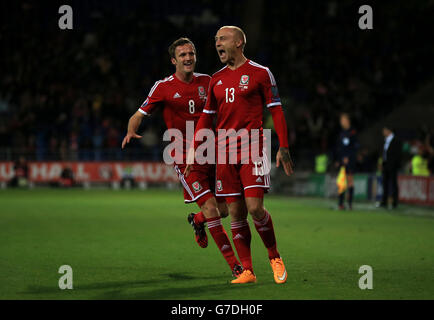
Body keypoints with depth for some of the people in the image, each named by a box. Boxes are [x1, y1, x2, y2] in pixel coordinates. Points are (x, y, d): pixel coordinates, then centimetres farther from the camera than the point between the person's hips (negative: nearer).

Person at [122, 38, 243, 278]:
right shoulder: (163, 87, -3)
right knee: (210, 208, -14)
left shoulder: (206, 82, 8)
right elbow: (138, 115, 0)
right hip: (185, 157, -5)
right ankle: (233, 264, -6)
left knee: (228, 206, 4)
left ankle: (197, 220, 39)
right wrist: (131, 131, -21)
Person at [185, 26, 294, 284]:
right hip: (225, 152, 5)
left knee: (255, 207, -14)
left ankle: (275, 258, 8)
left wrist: (283, 147, -7)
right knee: (235, 212, 1)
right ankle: (247, 271, 5)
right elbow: (206, 118, 20)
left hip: (252, 150, -5)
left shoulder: (260, 73, 1)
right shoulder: (216, 79, 15)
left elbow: (276, 110, 0)